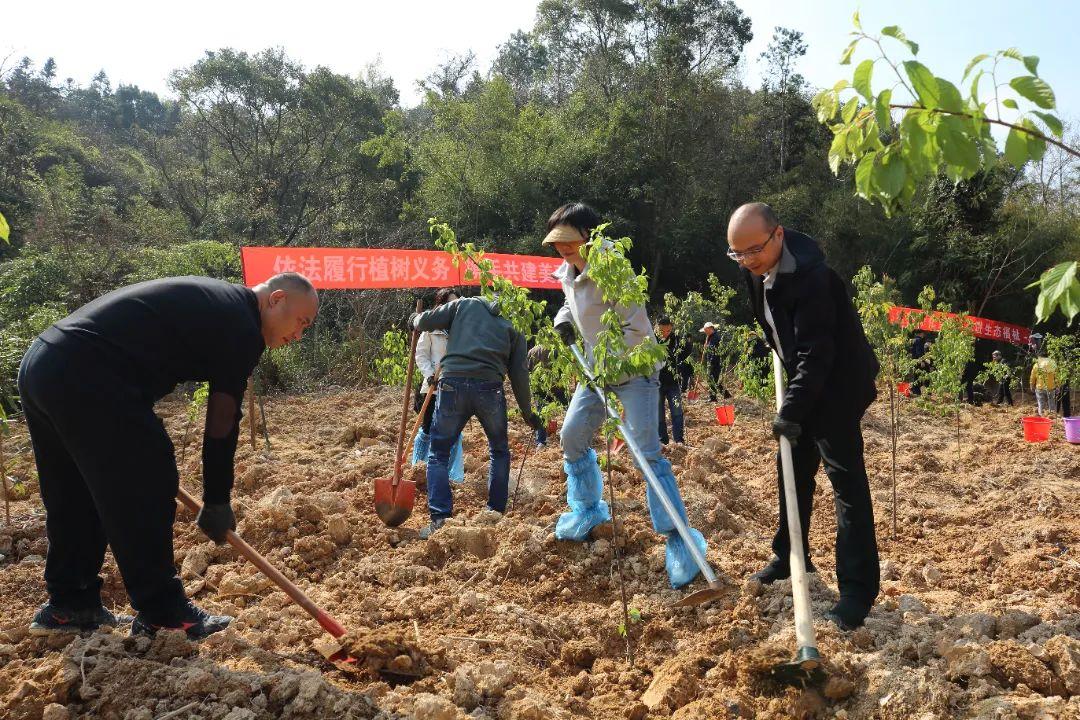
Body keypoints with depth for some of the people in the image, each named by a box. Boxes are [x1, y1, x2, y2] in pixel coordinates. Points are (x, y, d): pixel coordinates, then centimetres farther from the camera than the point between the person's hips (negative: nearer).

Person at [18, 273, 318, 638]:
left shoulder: (210, 300, 23)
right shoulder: (242, 327, -5)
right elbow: (223, 421, -5)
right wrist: (217, 501, 5)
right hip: (84, 378, -10)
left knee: (74, 496, 20)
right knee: (146, 492, -1)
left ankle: (68, 606, 32)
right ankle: (162, 615, 8)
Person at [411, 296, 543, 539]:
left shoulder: (465, 305, 18)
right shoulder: (513, 326, 19)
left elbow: (426, 321, 11)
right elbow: (519, 373, 13)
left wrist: (415, 319, 35)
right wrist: (527, 412, 21)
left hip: (453, 384, -1)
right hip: (489, 388, 1)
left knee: (438, 453, 10)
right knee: (499, 451, 23)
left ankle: (439, 519, -2)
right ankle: (496, 513, 24)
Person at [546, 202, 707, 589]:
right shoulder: (568, 273, 5)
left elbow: (636, 329, -24)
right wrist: (563, 323, 8)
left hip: (634, 368, -9)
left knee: (647, 450, -16)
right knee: (572, 437, 10)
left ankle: (677, 538, -10)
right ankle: (588, 510, 31)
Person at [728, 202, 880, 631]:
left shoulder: (808, 274, -29)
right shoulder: (758, 267, -2)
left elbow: (816, 351, -31)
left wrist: (792, 409, -35)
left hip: (837, 384, -9)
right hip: (804, 380, 9)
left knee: (846, 479, -9)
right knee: (792, 469, 16)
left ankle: (857, 590, -5)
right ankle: (790, 556, 32)